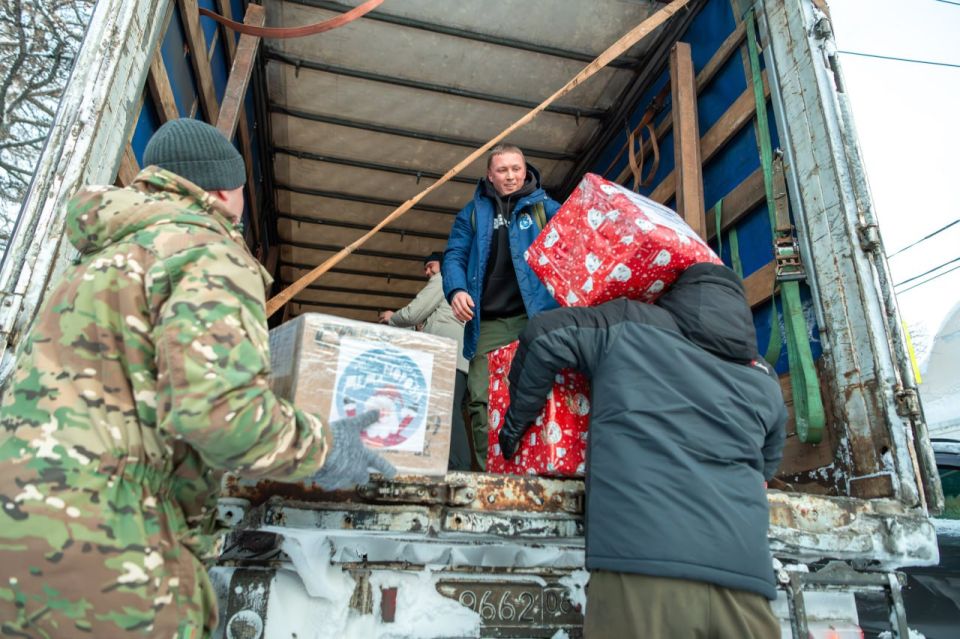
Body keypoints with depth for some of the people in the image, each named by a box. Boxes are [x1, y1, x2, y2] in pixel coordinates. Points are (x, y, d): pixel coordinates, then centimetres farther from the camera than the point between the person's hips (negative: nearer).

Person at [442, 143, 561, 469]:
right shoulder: (474, 212, 19)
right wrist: (456, 290, -9)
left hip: (535, 317, -1)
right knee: (482, 400, -5)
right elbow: (454, 255, 12)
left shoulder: (543, 206, 16)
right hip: (489, 324, 2)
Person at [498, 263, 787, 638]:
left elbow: (545, 337, 7)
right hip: (744, 578, 5)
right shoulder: (766, 382, 22)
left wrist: (514, 424, 18)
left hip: (642, 563, -4)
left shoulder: (631, 324, 11)